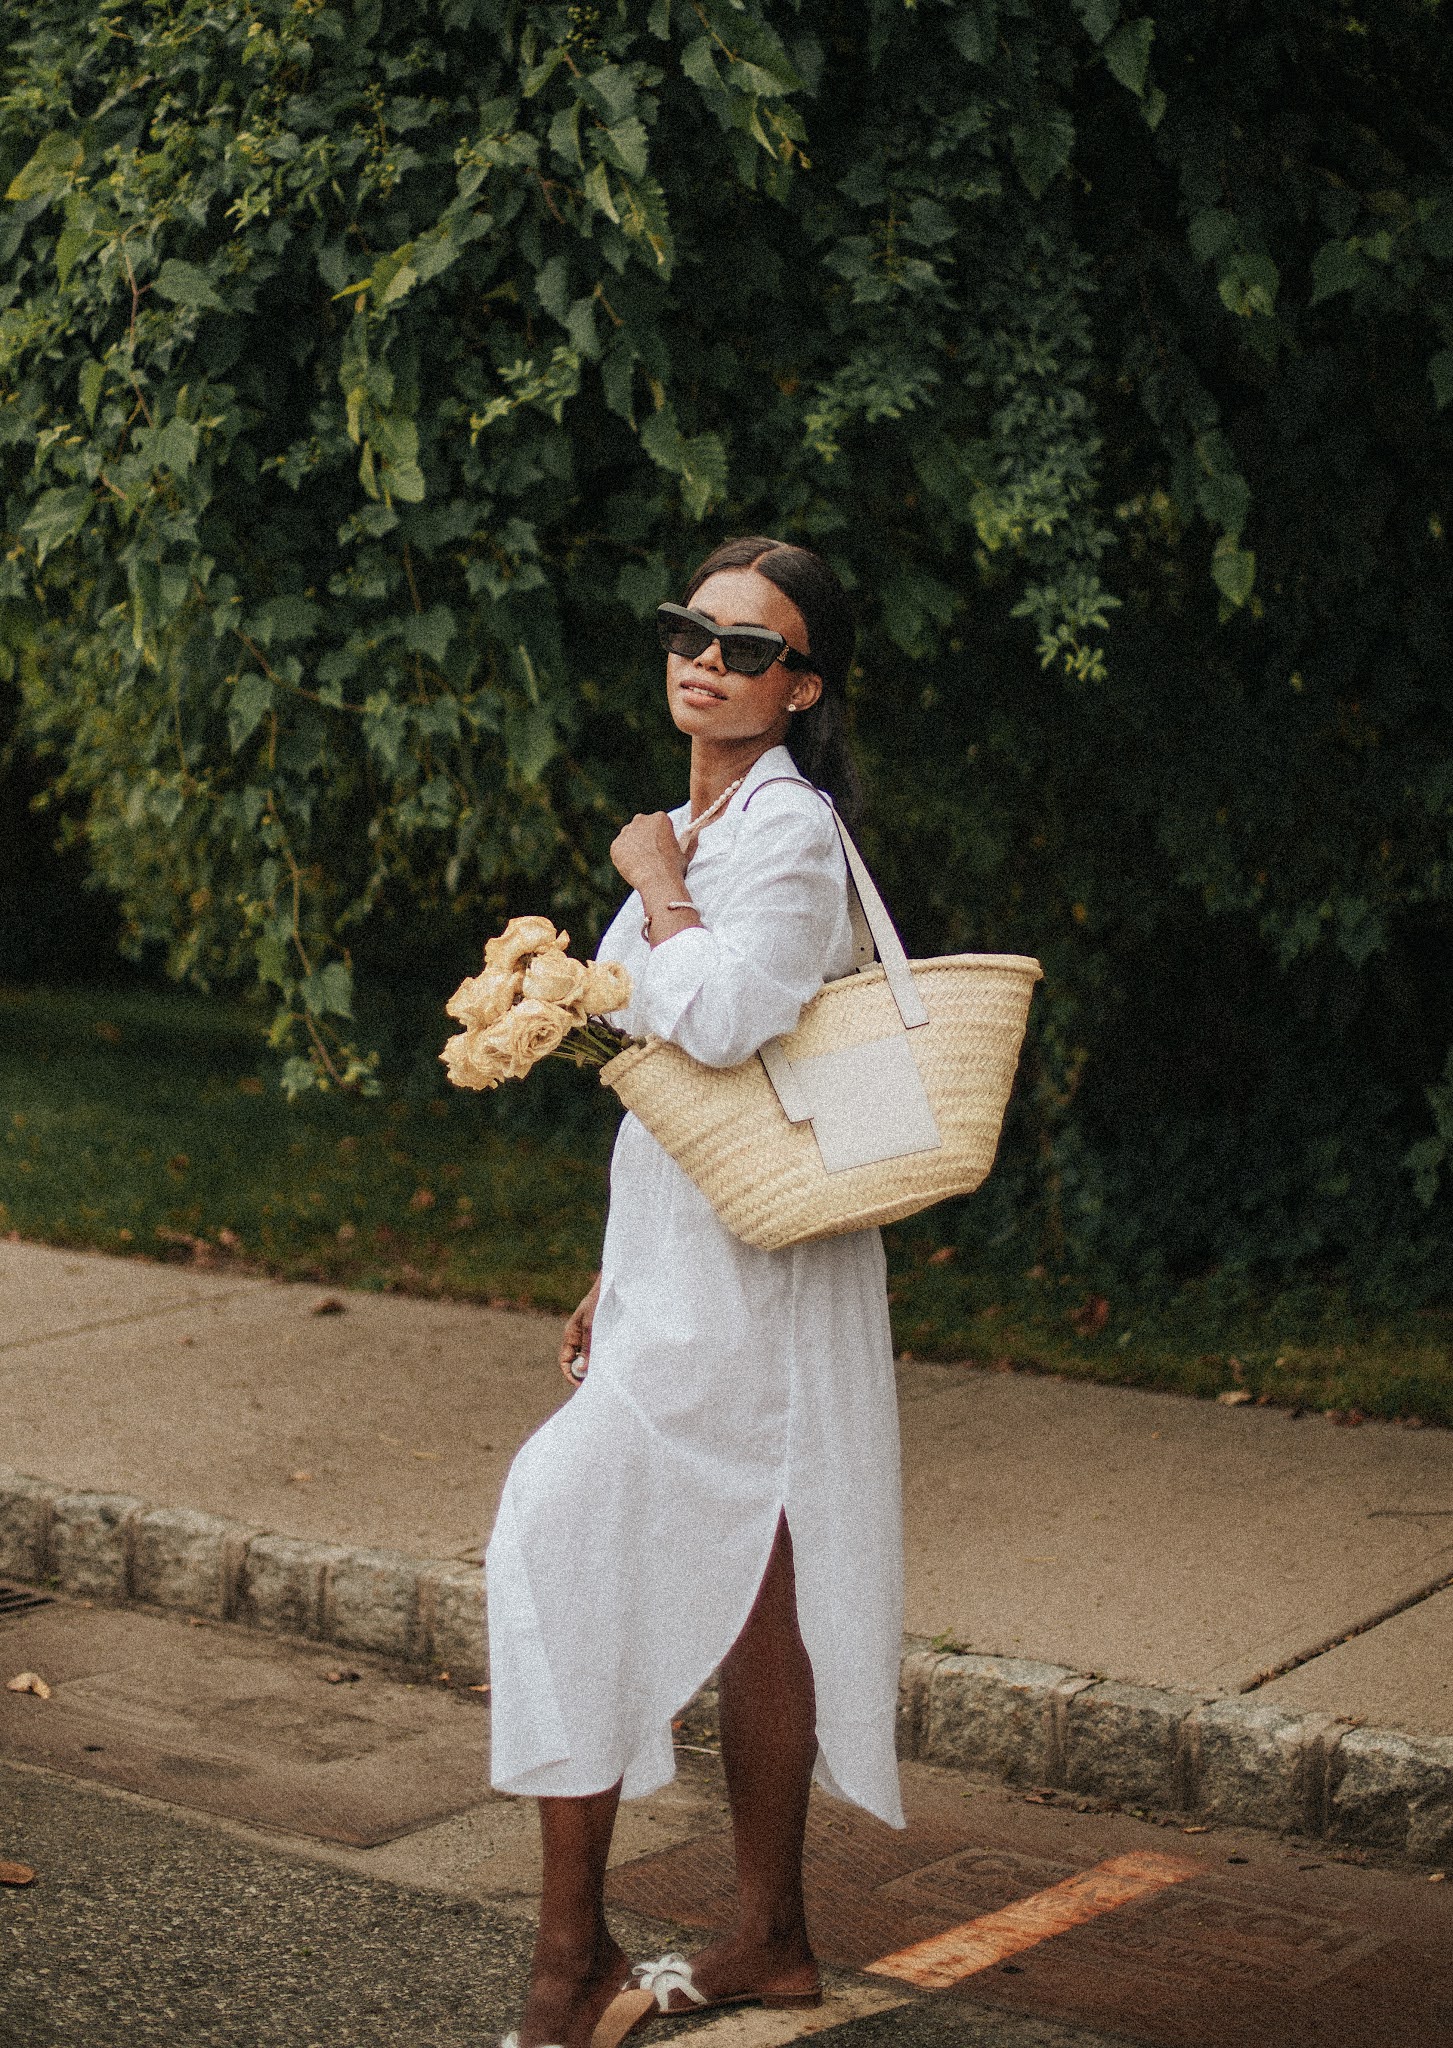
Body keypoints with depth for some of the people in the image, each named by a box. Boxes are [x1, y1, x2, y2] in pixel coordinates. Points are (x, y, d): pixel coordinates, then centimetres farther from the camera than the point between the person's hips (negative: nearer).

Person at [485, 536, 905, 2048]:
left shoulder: (788, 826, -13)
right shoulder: (706, 823, 16)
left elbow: (721, 1019, -30)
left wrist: (655, 880, -13)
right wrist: (619, 1272, 22)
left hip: (736, 1270, -9)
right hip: (690, 1259, 9)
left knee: (560, 1537, -10)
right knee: (746, 1585, 13)